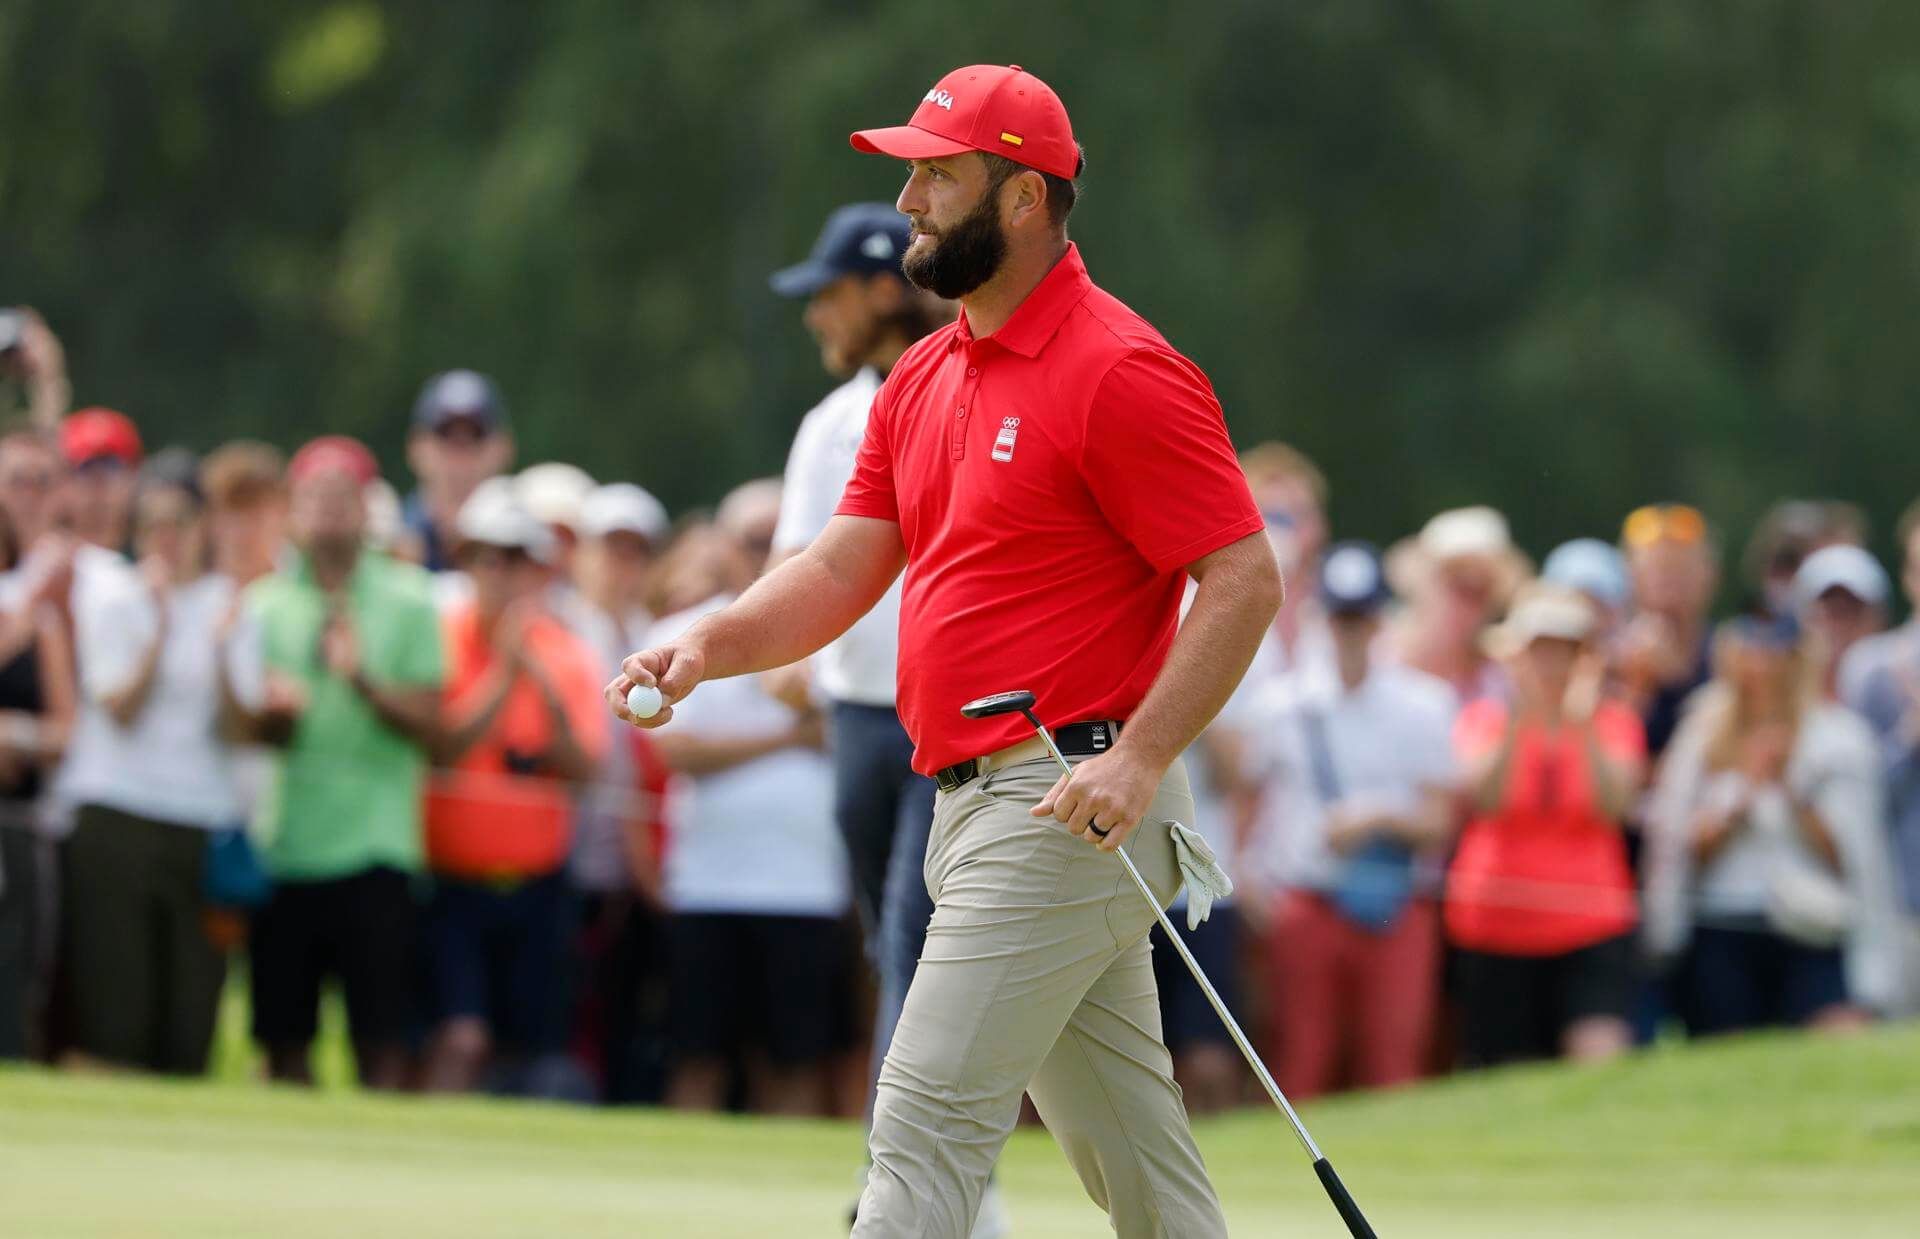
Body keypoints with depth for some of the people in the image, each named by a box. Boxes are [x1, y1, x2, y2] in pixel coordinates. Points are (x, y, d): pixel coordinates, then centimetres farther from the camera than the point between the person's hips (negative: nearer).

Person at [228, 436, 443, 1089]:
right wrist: (273, 711, -16)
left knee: (381, 1040, -8)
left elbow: (428, 725, -2)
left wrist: (365, 681, -18)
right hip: (283, 852, 2)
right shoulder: (265, 602, 10)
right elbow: (248, 726, 6)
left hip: (374, 848, -2)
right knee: (284, 1039, 3)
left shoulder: (407, 602, 4)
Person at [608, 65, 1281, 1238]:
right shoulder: (923, 379, 15)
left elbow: (1246, 580, -16)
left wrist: (1139, 759, -24)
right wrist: (711, 643, -6)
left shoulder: (1121, 372, -13)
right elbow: (846, 569, 12)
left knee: (927, 1125, -12)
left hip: (1071, 809, -9)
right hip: (973, 799, 9)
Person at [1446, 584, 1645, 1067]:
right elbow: (1482, 800, -12)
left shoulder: (1615, 723, 8)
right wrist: (1518, 722, -22)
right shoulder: (1484, 719, 6)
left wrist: (1584, 727, -20)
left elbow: (1612, 807, -9)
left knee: (1603, 1059, -21)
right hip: (1497, 927, 0)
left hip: (1591, 926, 0)